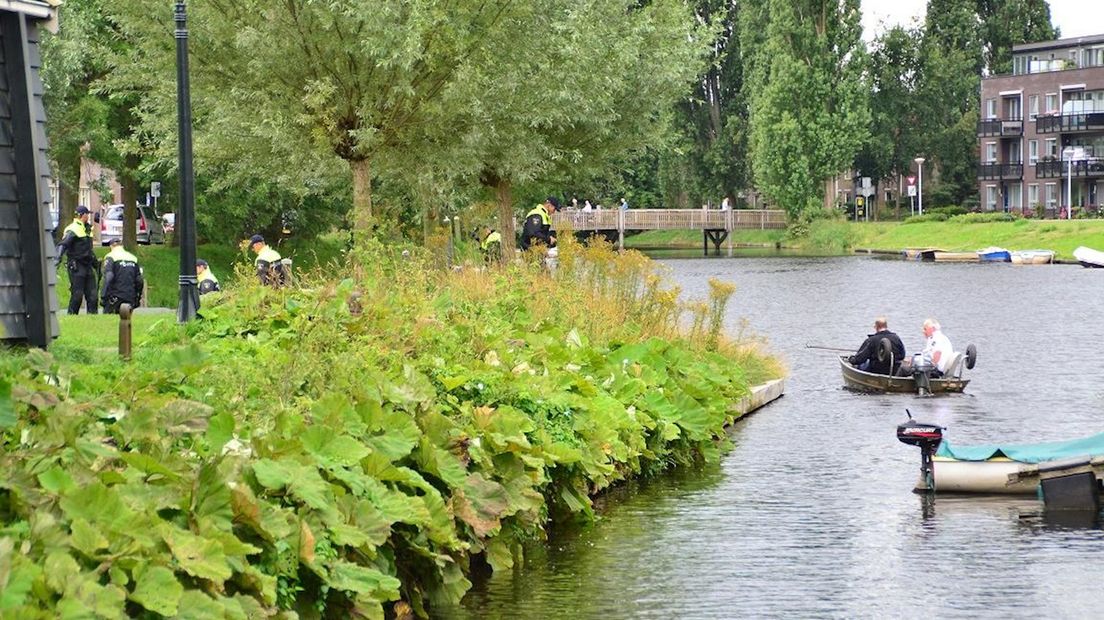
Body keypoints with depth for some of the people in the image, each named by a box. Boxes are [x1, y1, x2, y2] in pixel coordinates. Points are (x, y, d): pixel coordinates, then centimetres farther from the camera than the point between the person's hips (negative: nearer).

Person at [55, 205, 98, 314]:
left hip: (88, 266, 8)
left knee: (92, 294, 5)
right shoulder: (73, 229, -9)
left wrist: (96, 264, 31)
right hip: (76, 267, -8)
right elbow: (63, 245, -21)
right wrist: (58, 258, -36)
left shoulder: (87, 229, 18)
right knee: (77, 294, -7)